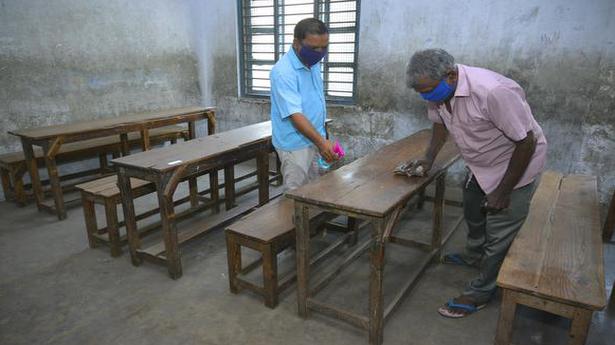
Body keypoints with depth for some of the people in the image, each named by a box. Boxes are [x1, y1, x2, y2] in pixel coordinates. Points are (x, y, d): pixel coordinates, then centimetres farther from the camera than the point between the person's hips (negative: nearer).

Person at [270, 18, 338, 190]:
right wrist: (321, 142, -34)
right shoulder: (283, 72, -22)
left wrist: (322, 140, 16)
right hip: (295, 145, -8)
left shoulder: (313, 64, 5)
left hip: (314, 141, 8)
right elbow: (295, 114, -28)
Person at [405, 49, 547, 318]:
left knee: (499, 235, 1)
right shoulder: (438, 91, -14)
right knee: (473, 214, 26)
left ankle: (479, 293, 20)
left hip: (515, 166, -8)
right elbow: (440, 123, 8)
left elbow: (527, 142, -28)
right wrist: (429, 159, -4)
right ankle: (473, 257, 53)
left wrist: (503, 192, -22)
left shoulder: (493, 91, -38)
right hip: (480, 165, 8)